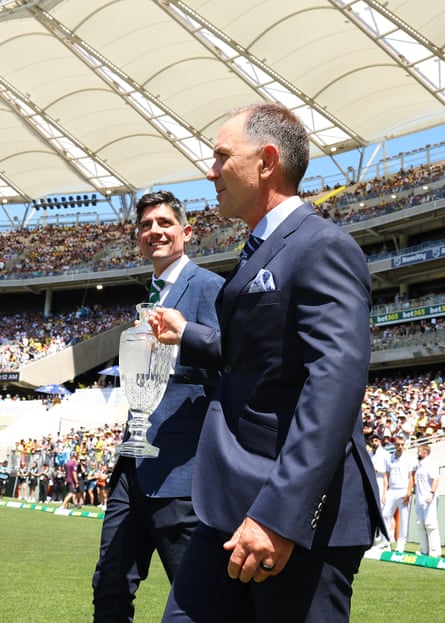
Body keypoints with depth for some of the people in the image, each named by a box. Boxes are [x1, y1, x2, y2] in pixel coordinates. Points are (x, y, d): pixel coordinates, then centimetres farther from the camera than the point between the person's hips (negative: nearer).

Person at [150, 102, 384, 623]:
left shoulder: (323, 246, -12)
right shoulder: (261, 252, 18)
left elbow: (336, 379, -23)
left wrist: (280, 513, -29)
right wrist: (186, 336, 33)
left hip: (297, 509, -9)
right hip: (235, 502, 9)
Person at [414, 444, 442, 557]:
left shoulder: (431, 464, -8)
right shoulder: (419, 465, 20)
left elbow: (436, 479, -19)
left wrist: (432, 493, -30)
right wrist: (416, 496, 22)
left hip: (429, 501, -9)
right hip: (420, 500, 9)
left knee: (430, 524, -11)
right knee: (420, 524, 9)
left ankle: (435, 551, -9)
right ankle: (424, 550, 15)